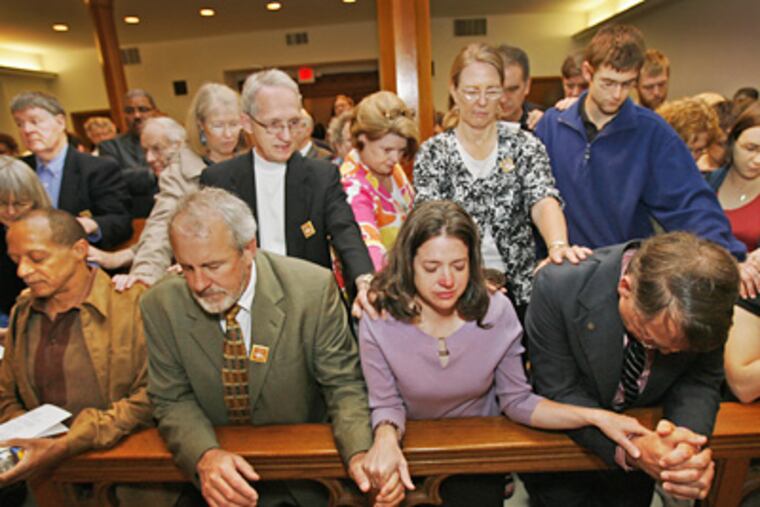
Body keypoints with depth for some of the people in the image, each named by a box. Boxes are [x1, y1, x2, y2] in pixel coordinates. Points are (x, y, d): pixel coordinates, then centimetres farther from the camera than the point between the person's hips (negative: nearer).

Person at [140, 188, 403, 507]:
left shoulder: (313, 289, -17)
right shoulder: (160, 305, -11)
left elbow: (343, 385, -10)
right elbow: (172, 400, -3)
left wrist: (359, 455, -27)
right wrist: (204, 455, -22)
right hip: (212, 471, 2)